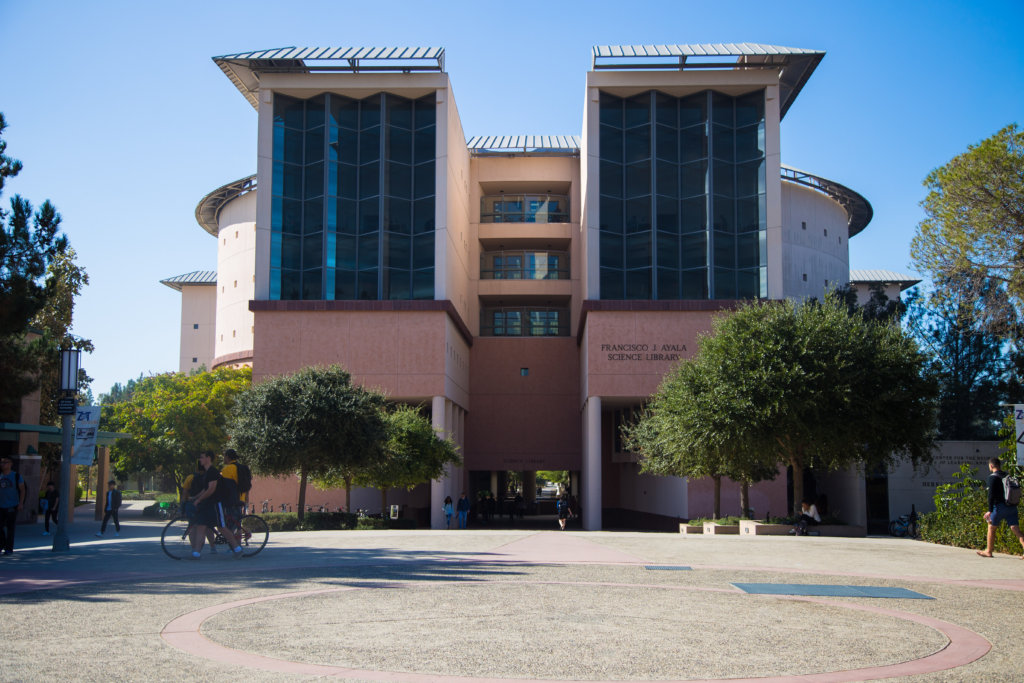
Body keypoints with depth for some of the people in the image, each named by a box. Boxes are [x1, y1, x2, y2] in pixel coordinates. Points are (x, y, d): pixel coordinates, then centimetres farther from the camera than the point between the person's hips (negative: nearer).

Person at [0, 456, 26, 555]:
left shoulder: (16, 476, 0)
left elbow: (22, 490, 0)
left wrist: (21, 503, -9)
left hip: (12, 506, -3)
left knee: (10, 528, -1)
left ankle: (9, 549, 5)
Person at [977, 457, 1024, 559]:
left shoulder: (993, 477, -8)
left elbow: (991, 494, -15)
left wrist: (990, 510, -17)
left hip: (1000, 506, -6)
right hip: (1012, 507, 6)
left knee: (991, 528, 11)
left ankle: (988, 551, 20)